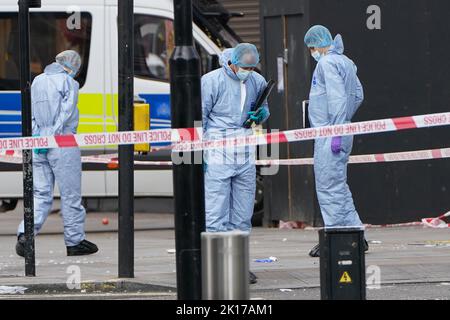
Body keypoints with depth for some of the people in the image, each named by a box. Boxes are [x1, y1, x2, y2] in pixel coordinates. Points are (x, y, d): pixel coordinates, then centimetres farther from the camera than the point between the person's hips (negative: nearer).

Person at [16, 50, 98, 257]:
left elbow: (31, 114, 11)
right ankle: (74, 241, 10)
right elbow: (66, 113, -14)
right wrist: (51, 137, -13)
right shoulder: (69, 83, -6)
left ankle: (25, 234, -10)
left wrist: (37, 136, 5)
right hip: (63, 145, -5)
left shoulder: (37, 82, 14)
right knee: (71, 195, 4)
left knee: (41, 194, 8)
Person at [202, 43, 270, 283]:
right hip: (217, 155, -5)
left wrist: (260, 115, 1)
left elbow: (264, 108, 26)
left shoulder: (257, 82, 10)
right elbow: (199, 117, -3)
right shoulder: (212, 81, -6)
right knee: (216, 215, -9)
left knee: (242, 216, 8)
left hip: (245, 157, 5)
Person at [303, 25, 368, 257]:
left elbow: (338, 97, -21)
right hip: (339, 132, 10)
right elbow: (357, 95, 22)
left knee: (329, 186, -7)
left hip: (329, 134, -10)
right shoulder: (345, 62, 16)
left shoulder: (327, 63, -12)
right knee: (337, 186, 14)